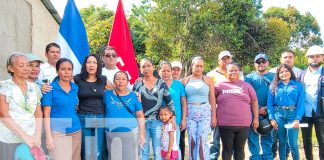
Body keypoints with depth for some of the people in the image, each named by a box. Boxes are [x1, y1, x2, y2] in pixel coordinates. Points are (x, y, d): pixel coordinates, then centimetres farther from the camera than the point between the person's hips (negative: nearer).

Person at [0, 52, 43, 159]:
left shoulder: (34, 88, 7)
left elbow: (38, 114, 8)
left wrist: (37, 136, -5)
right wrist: (24, 136, -17)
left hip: (31, 140, 3)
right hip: (10, 140, -3)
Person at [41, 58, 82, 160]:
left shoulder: (75, 87, 7)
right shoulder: (51, 88, -6)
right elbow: (46, 113, -8)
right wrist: (48, 135, -13)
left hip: (76, 132, 5)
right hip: (58, 133, -5)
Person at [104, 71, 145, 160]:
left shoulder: (134, 96, 0)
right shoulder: (107, 95, 1)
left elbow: (140, 116, 3)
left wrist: (142, 134, 0)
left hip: (130, 133, -1)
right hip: (111, 134, 1)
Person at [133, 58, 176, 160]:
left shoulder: (161, 83, 2)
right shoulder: (137, 84, 4)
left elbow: (169, 101, 4)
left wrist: (173, 116, -1)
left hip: (157, 121, -1)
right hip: (142, 121, 1)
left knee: (158, 151, 3)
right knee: (143, 151, 8)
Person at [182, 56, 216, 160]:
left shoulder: (208, 80, 4)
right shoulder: (185, 80, 6)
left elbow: (212, 99, 4)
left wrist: (214, 116, 0)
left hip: (205, 113, -1)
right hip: (190, 113, 1)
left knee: (202, 141, -7)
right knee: (192, 142, 4)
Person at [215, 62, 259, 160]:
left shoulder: (246, 85, 9)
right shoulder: (220, 86, 5)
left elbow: (254, 102, 10)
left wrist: (256, 118, 4)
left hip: (243, 124, 1)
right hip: (225, 124, -1)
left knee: (240, 149, 10)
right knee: (227, 149, 7)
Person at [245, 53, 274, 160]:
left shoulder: (274, 76, 9)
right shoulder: (249, 77, 3)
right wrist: (258, 109, -10)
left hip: (269, 112, 2)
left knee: (268, 135, 9)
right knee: (253, 136, 1)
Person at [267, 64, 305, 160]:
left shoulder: (298, 86, 6)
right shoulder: (274, 86, 9)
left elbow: (301, 103, 0)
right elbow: (270, 103, 5)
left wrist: (297, 119, -11)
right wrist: (271, 118, -4)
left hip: (292, 114, -1)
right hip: (278, 114, 2)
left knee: (292, 143, -5)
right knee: (282, 142, 9)